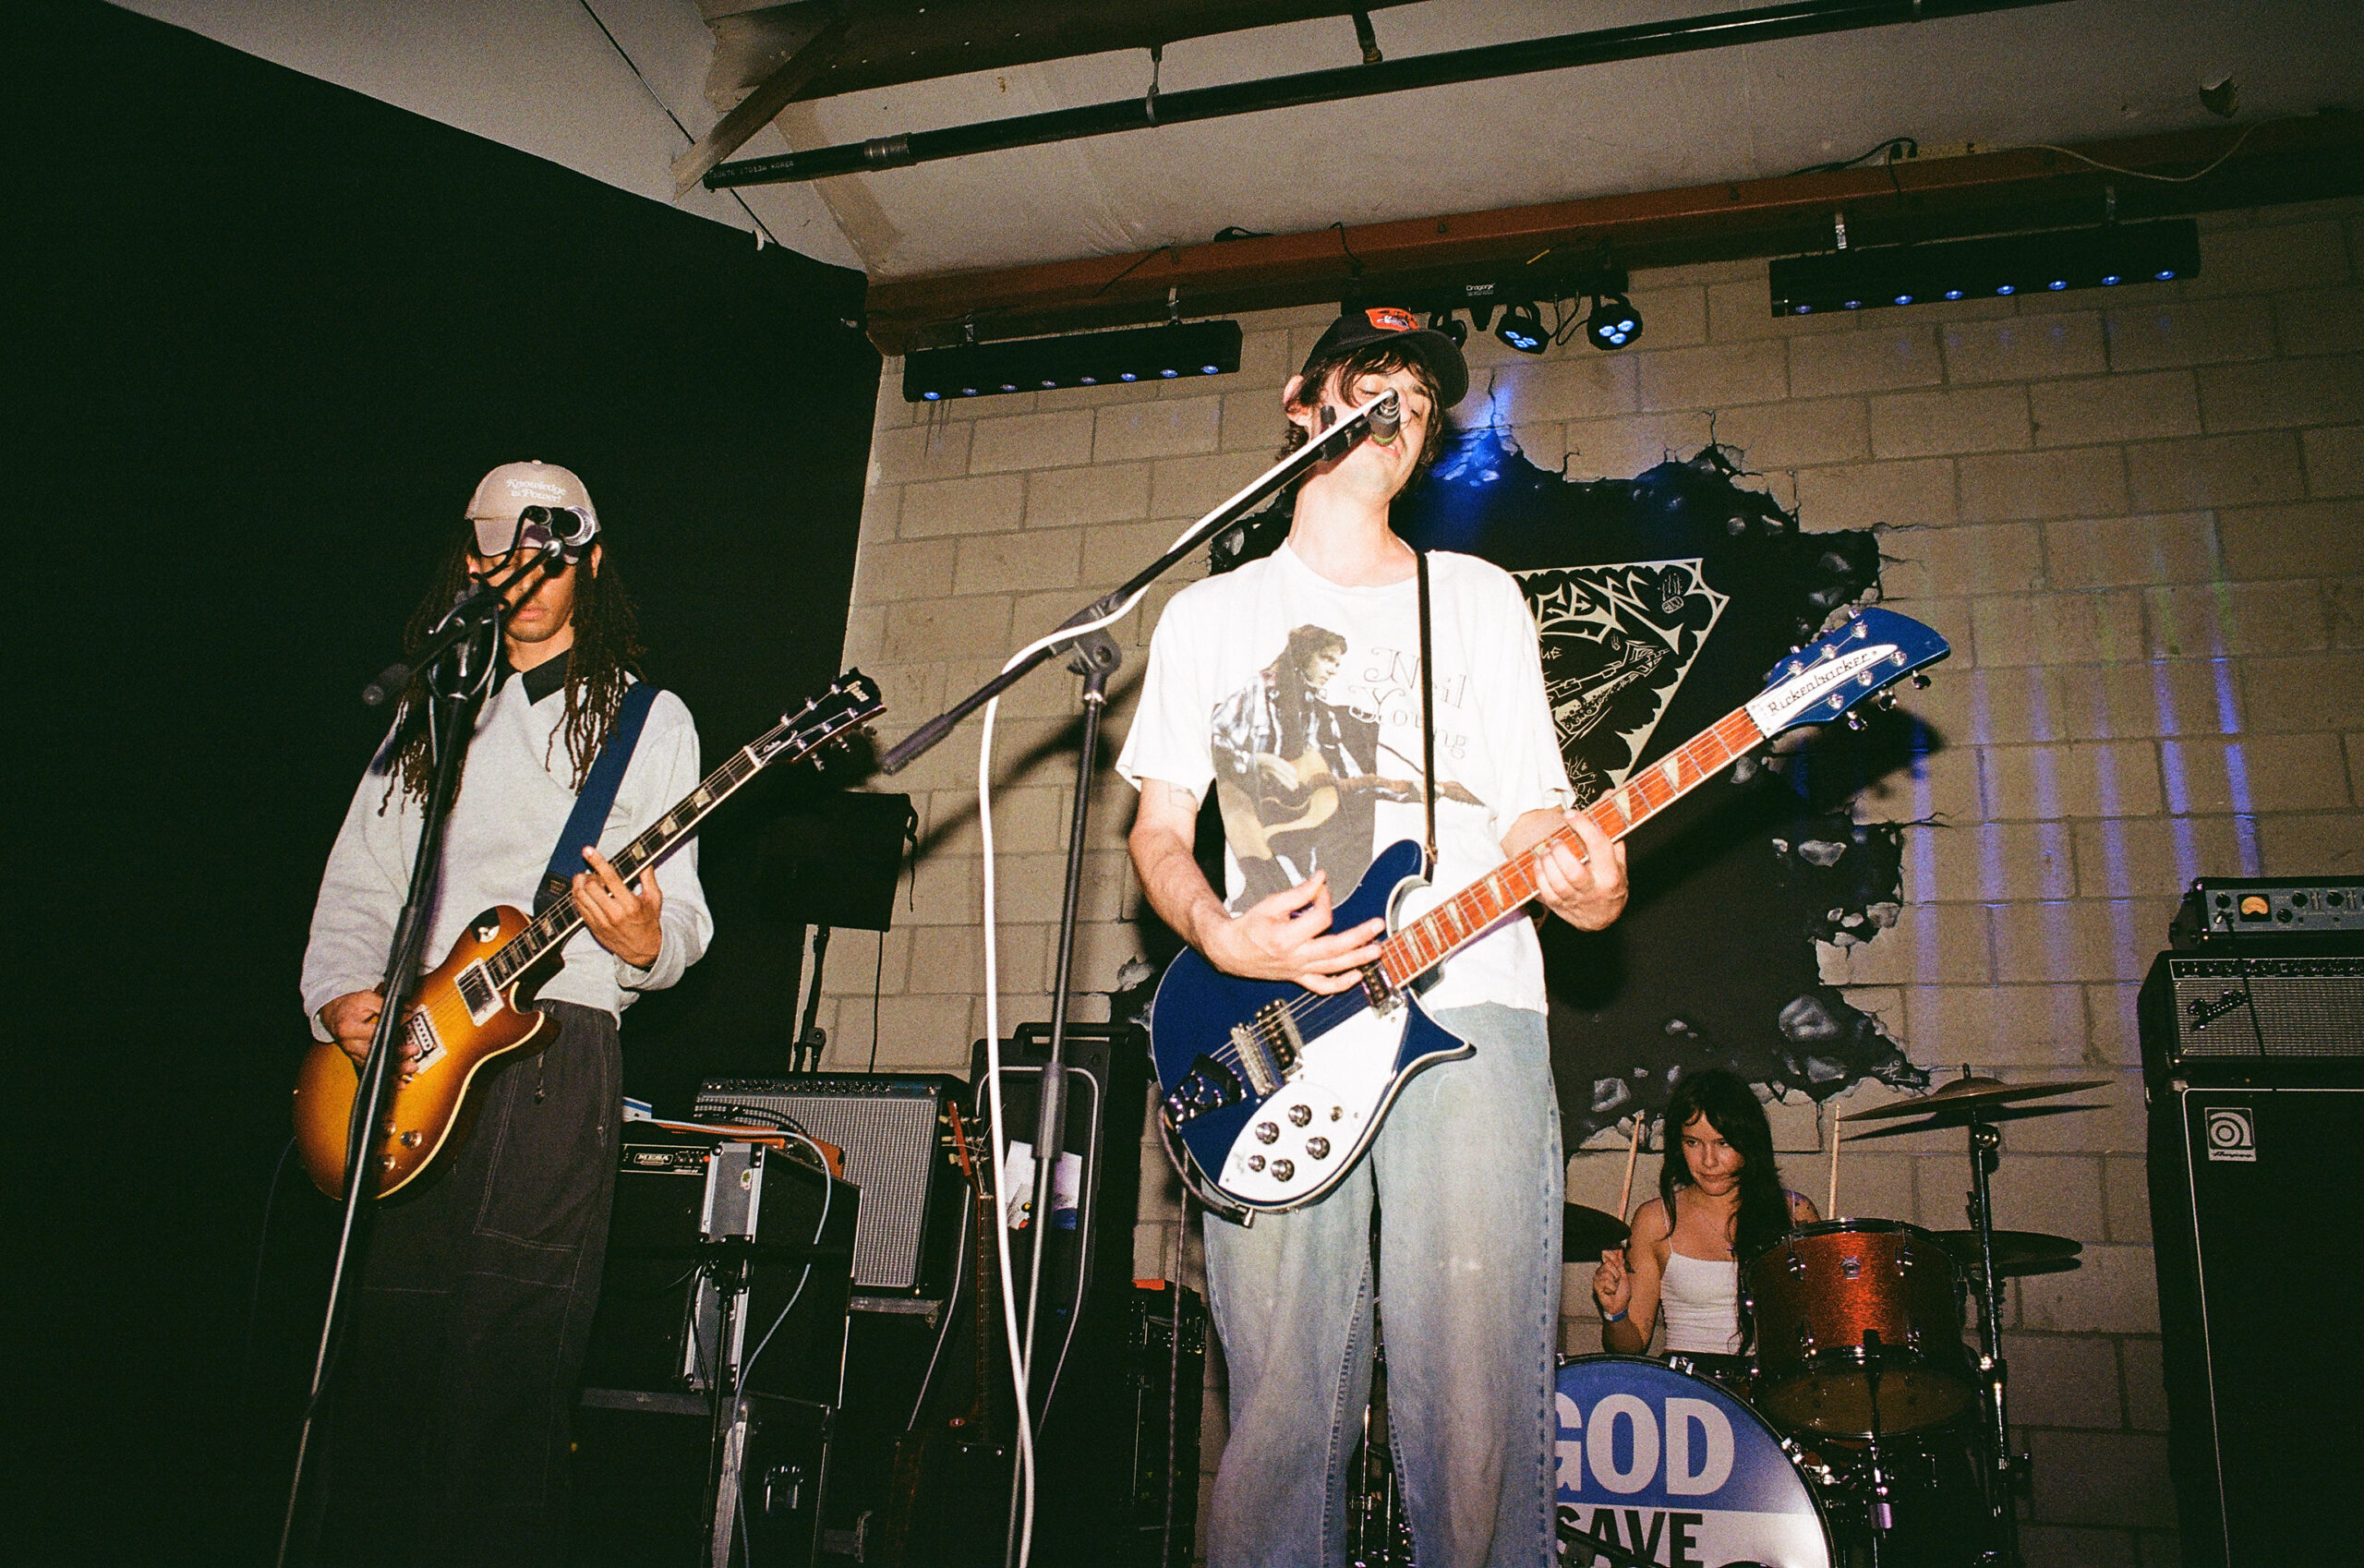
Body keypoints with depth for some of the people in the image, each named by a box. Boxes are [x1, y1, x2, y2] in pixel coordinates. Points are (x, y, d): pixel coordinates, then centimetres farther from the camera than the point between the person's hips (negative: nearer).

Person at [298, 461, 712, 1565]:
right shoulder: (426, 713, 20)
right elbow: (357, 883, 18)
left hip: (554, 1044, -4)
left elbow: (680, 914, 0)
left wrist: (647, 941, -23)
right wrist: (338, 994, 0)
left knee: (510, 1364, -6)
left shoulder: (645, 717, 8)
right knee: (379, 1359, 6)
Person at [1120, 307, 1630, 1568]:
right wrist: (1217, 935, -5)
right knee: (1281, 1411, -3)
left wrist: (1576, 877, -11)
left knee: (1478, 1419, -7)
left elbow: (1531, 805, 12)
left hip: (1467, 1008, 0)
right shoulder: (1209, 613, 18)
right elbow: (1159, 828, 16)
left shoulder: (1477, 597, 18)